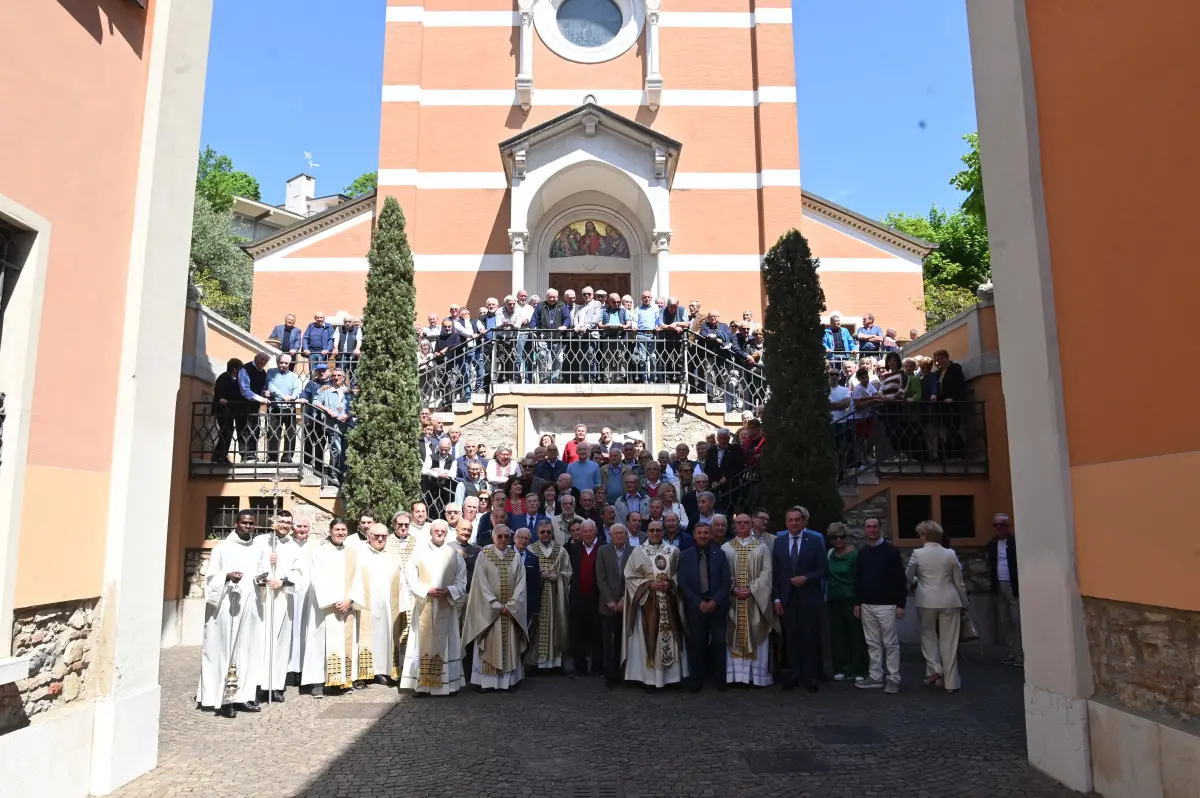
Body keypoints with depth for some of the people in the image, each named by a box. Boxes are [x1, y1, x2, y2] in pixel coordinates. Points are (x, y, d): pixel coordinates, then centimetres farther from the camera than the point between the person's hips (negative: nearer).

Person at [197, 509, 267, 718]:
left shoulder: (259, 550, 11)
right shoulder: (222, 548, 0)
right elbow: (210, 577, -2)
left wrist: (261, 580, -6)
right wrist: (227, 576, -21)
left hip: (250, 606, 4)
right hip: (226, 606, -4)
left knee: (248, 649, 5)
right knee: (224, 650, -4)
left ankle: (243, 695, 12)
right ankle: (224, 699, -2)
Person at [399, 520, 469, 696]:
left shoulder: (454, 554, 5)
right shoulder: (419, 551, 2)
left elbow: (461, 581, 4)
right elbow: (411, 577, -2)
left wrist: (448, 591, -13)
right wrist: (427, 591, -14)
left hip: (446, 607, 1)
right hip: (424, 605, -1)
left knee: (446, 643, 3)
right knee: (424, 643, 0)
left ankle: (448, 683, 8)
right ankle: (422, 684, 4)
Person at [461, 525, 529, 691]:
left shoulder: (515, 556, 3)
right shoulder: (484, 555, -4)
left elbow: (520, 582, 0)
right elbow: (481, 583, -7)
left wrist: (510, 605, -10)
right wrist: (497, 606, -11)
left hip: (512, 609, 2)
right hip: (489, 609, -2)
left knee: (510, 644, 4)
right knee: (490, 645, -1)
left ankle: (509, 679, 11)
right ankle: (487, 680, 6)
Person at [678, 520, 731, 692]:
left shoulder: (720, 554, 3)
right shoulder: (685, 556, 2)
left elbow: (726, 582, 0)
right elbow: (683, 583, -1)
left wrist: (715, 602, -10)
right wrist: (699, 602, -10)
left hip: (717, 606, 0)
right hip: (695, 607, 0)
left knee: (719, 643, 3)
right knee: (696, 644, 3)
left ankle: (720, 679, 15)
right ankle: (696, 679, 13)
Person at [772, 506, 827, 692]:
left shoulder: (814, 541, 0)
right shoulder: (779, 541, 6)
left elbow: (823, 568, -1)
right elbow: (775, 572, 6)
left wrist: (806, 578, -16)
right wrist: (777, 598, 0)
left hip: (809, 598, -2)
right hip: (787, 598, 2)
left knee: (810, 637, 1)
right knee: (791, 637, 4)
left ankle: (811, 676, 12)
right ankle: (793, 675, 12)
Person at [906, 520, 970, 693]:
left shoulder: (917, 554, -5)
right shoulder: (951, 554, 1)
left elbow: (908, 576, 7)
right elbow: (959, 582, 6)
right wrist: (964, 604, 17)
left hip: (926, 601, -1)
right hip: (949, 601, 2)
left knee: (928, 635, 16)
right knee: (949, 641, 6)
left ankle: (934, 669, 2)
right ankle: (951, 681, 9)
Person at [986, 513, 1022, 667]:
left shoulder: (1016, 542, -7)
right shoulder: (991, 544, 11)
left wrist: (1020, 584, -14)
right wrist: (992, 580, 5)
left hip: (1014, 586, -6)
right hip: (999, 587, 6)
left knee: (1018, 620, -5)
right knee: (1004, 621, 8)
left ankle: (1021, 653, 0)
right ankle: (1012, 651, 15)